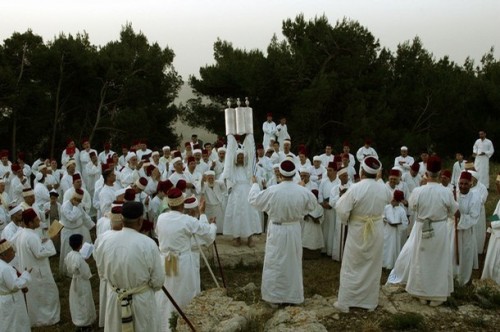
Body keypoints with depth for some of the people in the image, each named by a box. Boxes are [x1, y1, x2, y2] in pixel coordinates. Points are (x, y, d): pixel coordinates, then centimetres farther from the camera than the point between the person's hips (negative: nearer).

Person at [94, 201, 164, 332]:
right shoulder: (148, 244, -23)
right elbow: (158, 280, -14)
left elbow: (101, 272, 3)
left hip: (114, 299, 3)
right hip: (142, 300, -3)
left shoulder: (106, 241, -13)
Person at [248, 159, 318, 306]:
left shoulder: (272, 191, -19)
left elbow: (254, 199, -2)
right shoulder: (303, 191, -13)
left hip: (276, 231, -2)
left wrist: (255, 184, 14)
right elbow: (313, 205, 6)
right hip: (294, 230, 2)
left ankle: (274, 296, 16)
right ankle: (293, 295, 26)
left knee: (275, 264, 10)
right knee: (293, 263, 16)